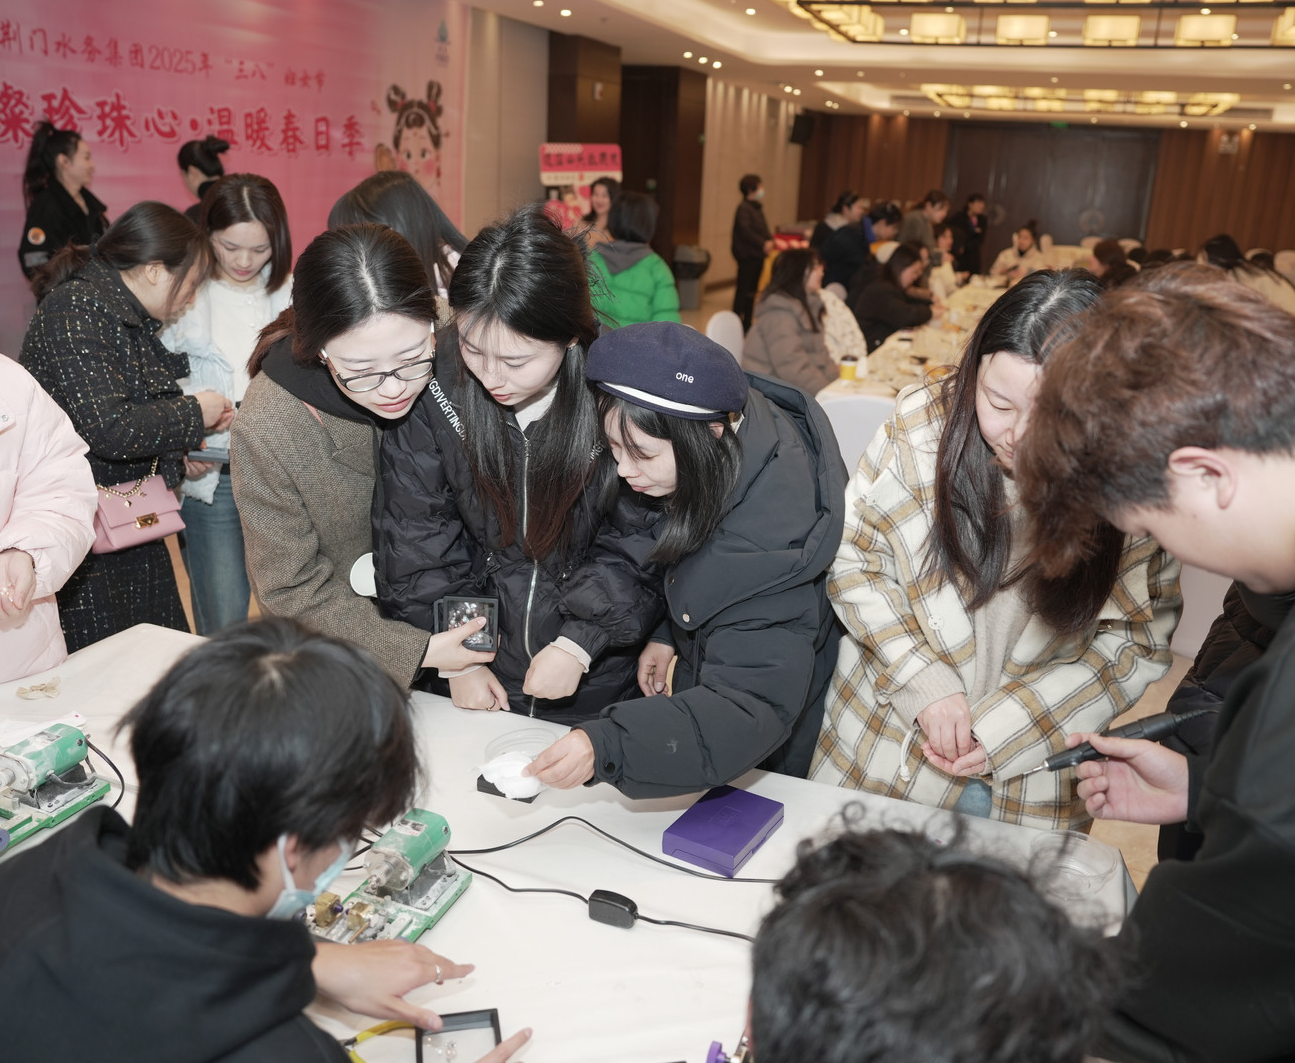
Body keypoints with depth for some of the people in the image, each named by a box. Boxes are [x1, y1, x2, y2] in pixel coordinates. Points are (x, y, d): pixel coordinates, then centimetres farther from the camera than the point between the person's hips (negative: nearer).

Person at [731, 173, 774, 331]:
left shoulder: (758, 208, 16)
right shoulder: (743, 208, -12)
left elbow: (763, 229, 20)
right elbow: (745, 230, -22)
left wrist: (770, 241, 0)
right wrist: (762, 244, -22)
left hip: (757, 255, 9)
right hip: (747, 254, -9)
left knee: (752, 290, 13)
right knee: (743, 289, -5)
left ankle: (747, 322, 20)